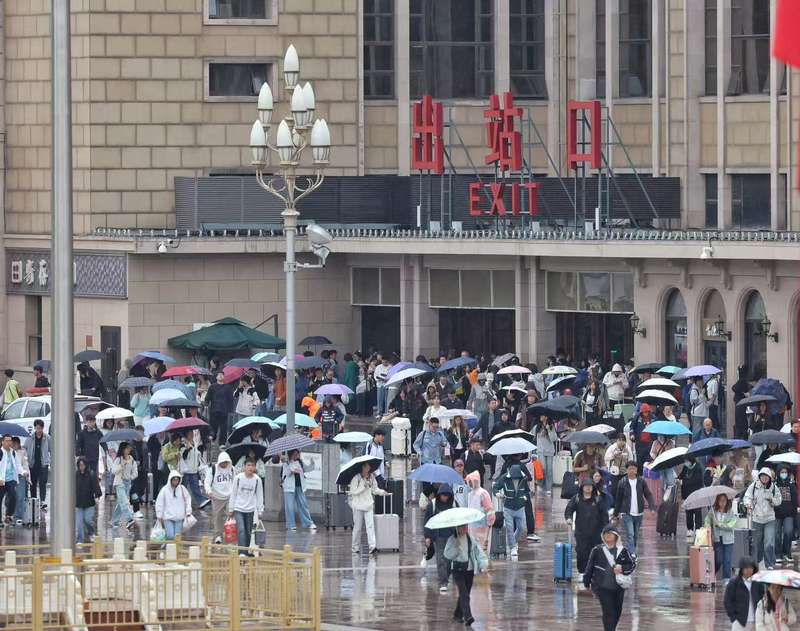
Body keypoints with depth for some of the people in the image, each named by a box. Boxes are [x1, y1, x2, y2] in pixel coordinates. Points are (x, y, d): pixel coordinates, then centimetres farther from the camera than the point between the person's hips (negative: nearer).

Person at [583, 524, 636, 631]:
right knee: (609, 613, -12)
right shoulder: (597, 550, -3)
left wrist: (622, 568, -12)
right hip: (603, 587, -4)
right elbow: (589, 567, 3)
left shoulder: (622, 551, 3)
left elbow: (632, 565, 8)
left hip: (619, 587, 4)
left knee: (617, 613, 12)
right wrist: (586, 583, 5)